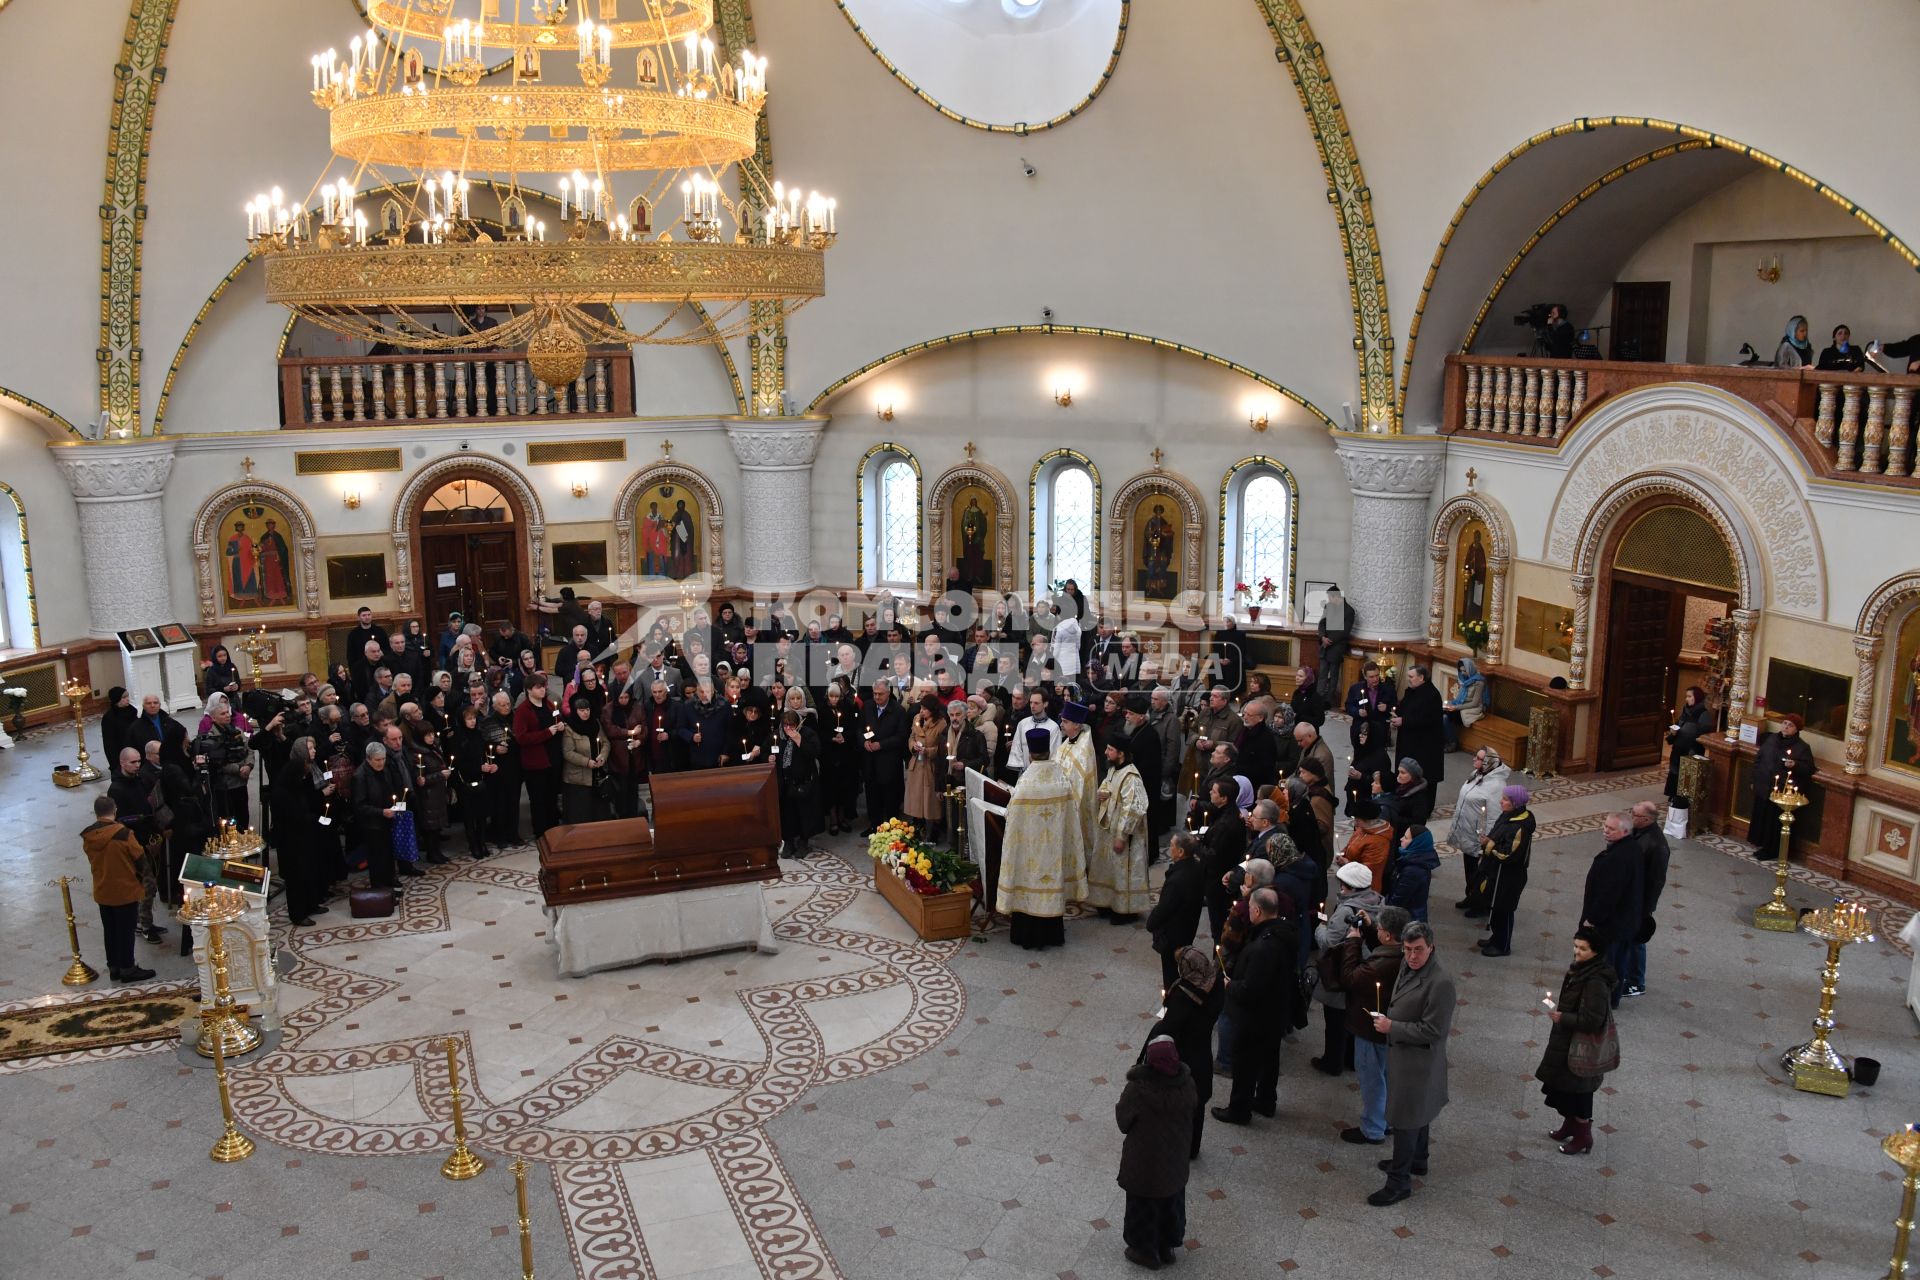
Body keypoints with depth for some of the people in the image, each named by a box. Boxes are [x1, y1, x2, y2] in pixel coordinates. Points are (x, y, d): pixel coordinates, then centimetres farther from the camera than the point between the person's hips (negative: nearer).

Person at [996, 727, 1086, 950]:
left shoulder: (1025, 784, -22)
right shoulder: (1063, 781, -8)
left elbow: (1013, 817, -14)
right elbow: (1069, 819, -1)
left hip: (1029, 845, -4)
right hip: (1056, 845, 4)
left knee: (1030, 887, 9)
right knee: (1052, 881, 17)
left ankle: (1029, 935, 19)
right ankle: (1052, 933, 28)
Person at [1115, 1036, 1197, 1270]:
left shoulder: (1138, 1089, -32)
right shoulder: (1186, 1083, -19)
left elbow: (1122, 1120, -15)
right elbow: (1189, 1114, -2)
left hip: (1144, 1163, -4)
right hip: (1175, 1159, 4)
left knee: (1143, 1205, 20)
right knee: (1171, 1203, 26)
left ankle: (1145, 1251, 38)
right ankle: (1167, 1246, 45)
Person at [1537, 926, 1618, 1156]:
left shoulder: (1596, 982, -29)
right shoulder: (1580, 968, -1)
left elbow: (1592, 1020, -29)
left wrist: (1562, 1018, -21)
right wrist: (1560, 1011, 5)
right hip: (1568, 1040, 9)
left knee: (1578, 1090, 7)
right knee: (1564, 1087, 23)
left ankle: (1584, 1137, 24)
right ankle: (1570, 1125, 41)